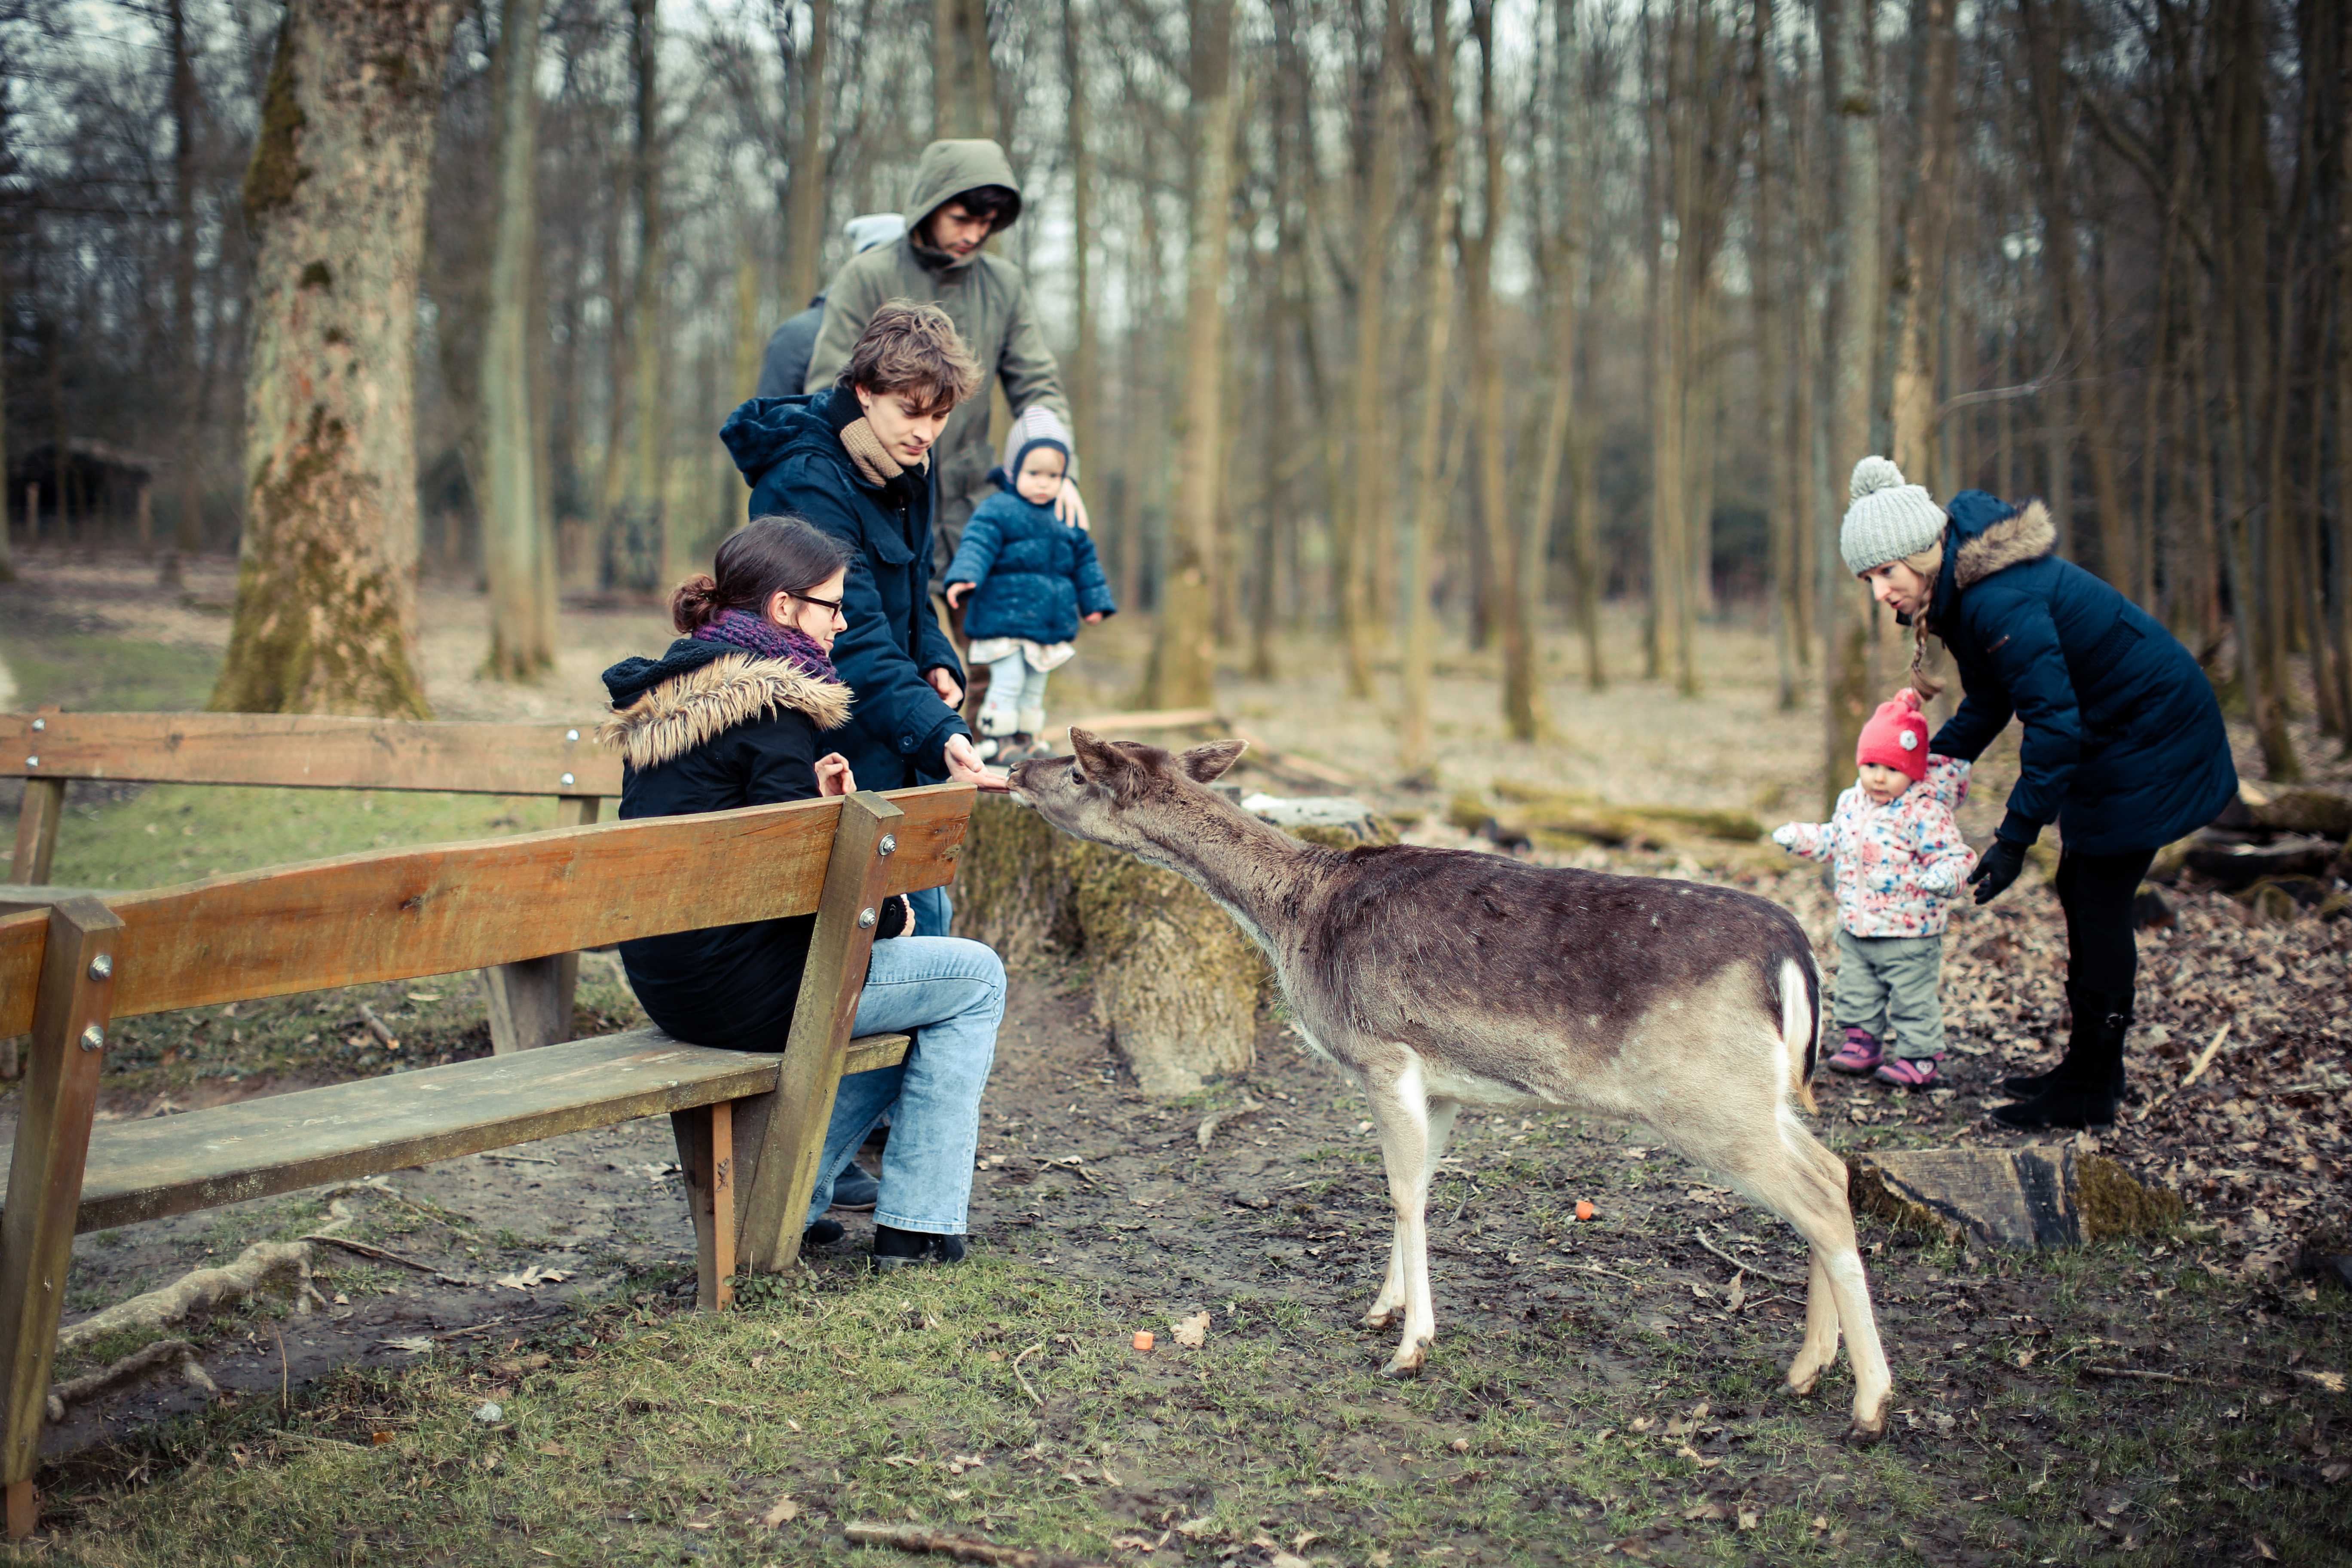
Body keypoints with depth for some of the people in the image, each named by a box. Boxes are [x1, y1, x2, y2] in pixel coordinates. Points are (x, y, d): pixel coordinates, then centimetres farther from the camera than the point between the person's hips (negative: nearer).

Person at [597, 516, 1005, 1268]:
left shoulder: (665, 696, 12)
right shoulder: (773, 702, -16)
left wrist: (813, 800, 5)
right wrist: (889, 915, -2)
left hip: (667, 980, 9)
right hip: (742, 986, -9)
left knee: (912, 980, 27)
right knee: (975, 978, 9)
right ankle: (915, 1223, 11)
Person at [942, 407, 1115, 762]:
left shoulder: (1066, 520, 12)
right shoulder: (998, 510, -7)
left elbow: (1084, 560, 22)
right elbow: (977, 544, -19)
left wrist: (1094, 601, 22)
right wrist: (964, 578, -35)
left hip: (1050, 625, 6)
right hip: (1004, 621, -6)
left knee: (1034, 688, 13)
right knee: (1008, 680, -13)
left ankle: (1024, 741, 23)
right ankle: (996, 740, -4)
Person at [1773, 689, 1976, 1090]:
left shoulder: (1925, 813, -19)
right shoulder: (1852, 803, 3)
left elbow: (1953, 854, -19)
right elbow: (1835, 840, 20)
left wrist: (1944, 876, -39)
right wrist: (1800, 837, 13)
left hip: (1909, 933, -7)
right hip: (1856, 929, 7)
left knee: (1914, 998, 3)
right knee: (1856, 992, 18)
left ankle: (1919, 1057, 15)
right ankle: (1862, 1042, 34)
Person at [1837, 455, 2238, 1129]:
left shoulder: (2001, 601, -29)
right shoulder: (1960, 586, 2)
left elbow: (2053, 720, -30)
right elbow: (1989, 704, 12)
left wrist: (2014, 838, -27)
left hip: (2153, 737, -10)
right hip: (2111, 735, 10)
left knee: (2099, 905, -6)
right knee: (2080, 893, 14)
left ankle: (2089, 1093, 2)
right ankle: (2090, 1068, 25)